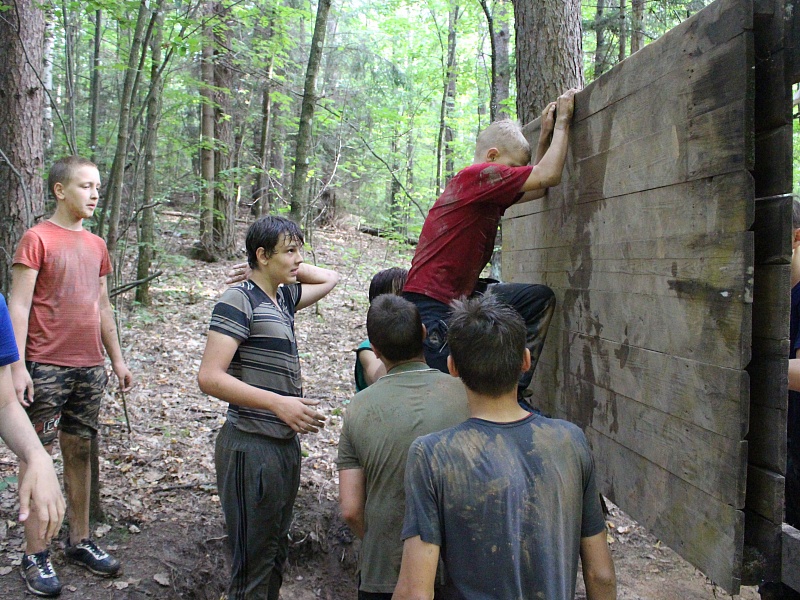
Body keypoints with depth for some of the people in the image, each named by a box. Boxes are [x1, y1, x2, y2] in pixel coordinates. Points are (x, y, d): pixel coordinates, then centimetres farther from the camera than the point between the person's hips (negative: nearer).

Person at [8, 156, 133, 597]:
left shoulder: (96, 245, 13)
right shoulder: (37, 238, -6)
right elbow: (19, 305, -10)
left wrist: (117, 359, 16)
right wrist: (18, 366, -15)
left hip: (89, 367, 6)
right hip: (46, 367, -6)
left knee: (79, 451, 12)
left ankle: (80, 541, 23)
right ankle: (35, 557, 9)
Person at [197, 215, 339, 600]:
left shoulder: (283, 297, 10)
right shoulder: (239, 300, -13)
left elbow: (329, 279, 30)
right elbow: (209, 377, -20)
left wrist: (290, 267, 13)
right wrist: (278, 403, -24)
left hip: (285, 443, 8)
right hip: (252, 447, -8)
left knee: (277, 549, 18)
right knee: (254, 559, 1)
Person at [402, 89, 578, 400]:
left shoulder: (487, 191, 13)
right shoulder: (476, 176, -15)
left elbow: (537, 186, 27)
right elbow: (549, 176, -15)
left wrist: (545, 135, 22)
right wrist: (562, 120, -4)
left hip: (462, 295, 10)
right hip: (432, 306, -10)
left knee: (540, 299, 6)